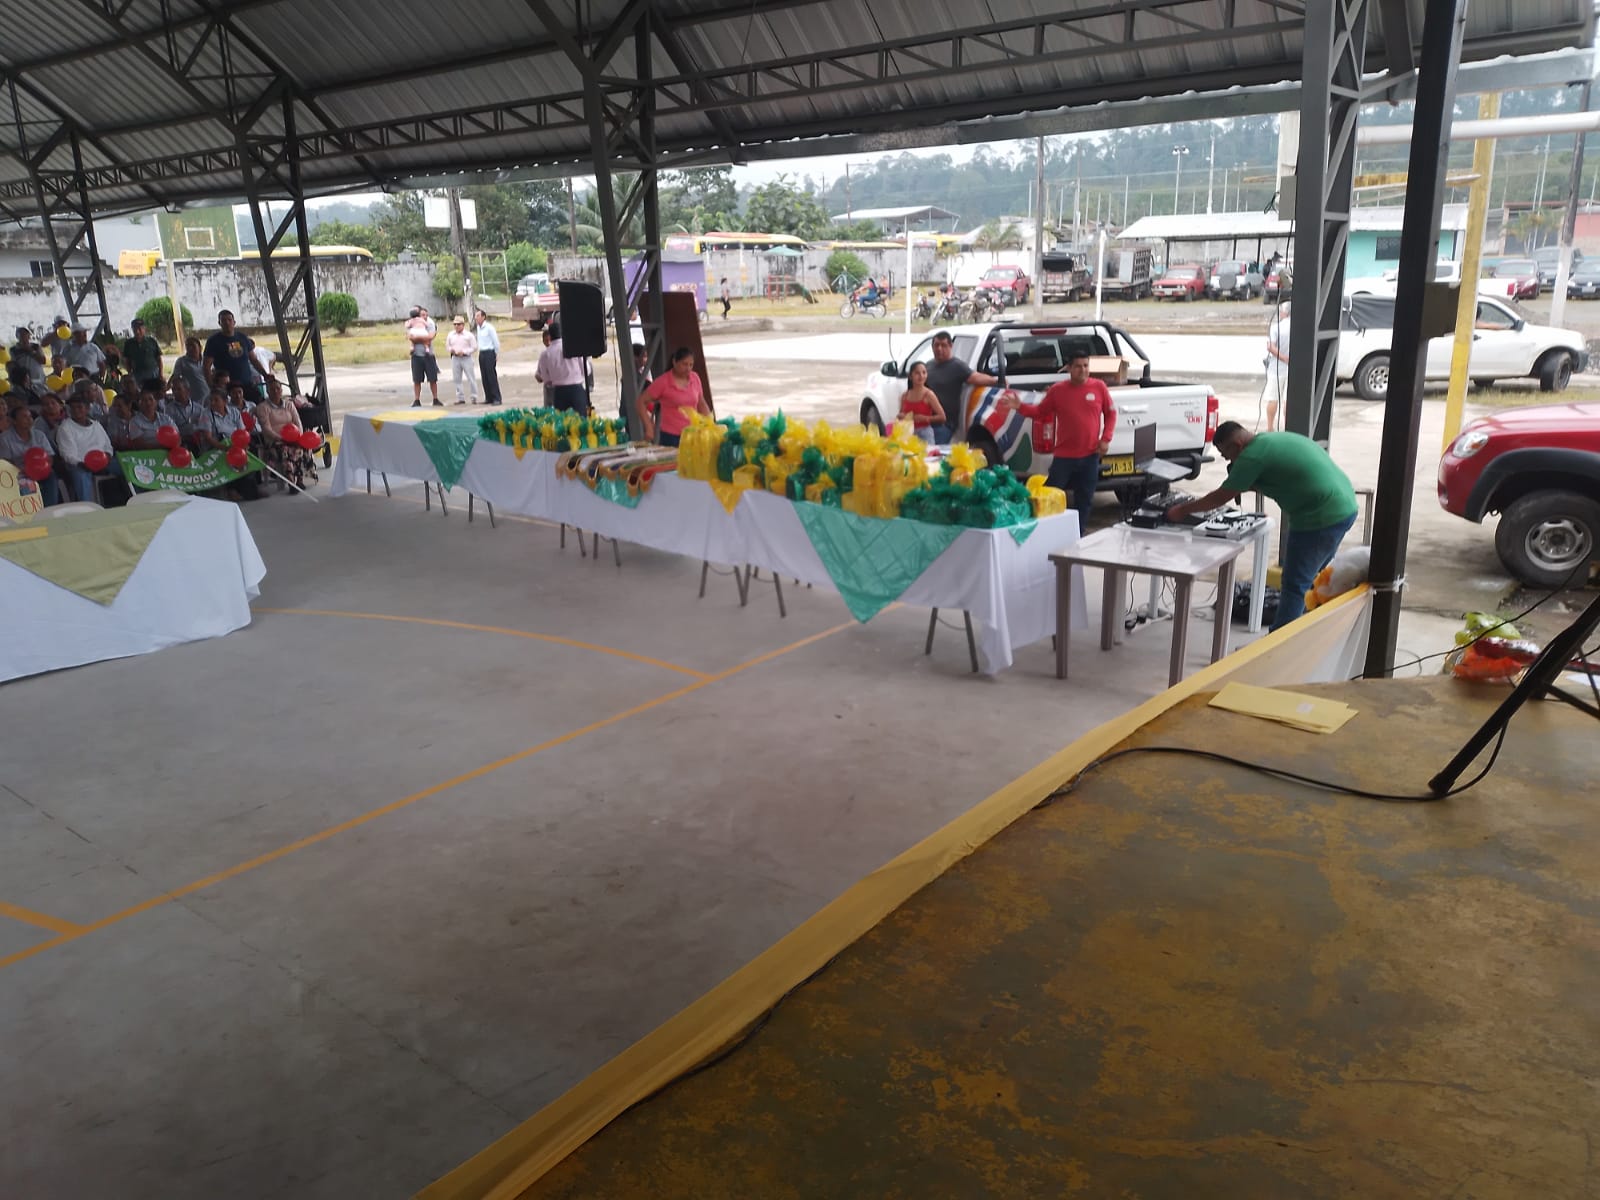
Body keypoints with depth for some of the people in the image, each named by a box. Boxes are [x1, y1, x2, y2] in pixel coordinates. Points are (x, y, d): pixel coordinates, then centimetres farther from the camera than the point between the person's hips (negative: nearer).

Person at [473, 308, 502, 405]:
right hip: (481, 354, 8)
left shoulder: (489, 328, -11)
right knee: (484, 377, 8)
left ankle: (496, 398, -4)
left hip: (489, 353, -8)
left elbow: (496, 342, -9)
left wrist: (497, 355, -6)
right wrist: (479, 352, 16)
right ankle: (488, 398, 14)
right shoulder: (478, 327, 11)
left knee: (492, 376, -7)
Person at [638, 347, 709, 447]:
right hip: (671, 437, -4)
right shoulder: (663, 382, -6)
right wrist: (649, 428, -9)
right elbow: (641, 402, -2)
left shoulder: (695, 378, 6)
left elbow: (701, 404, 18)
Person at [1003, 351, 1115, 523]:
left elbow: (1111, 413, 9)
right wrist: (1020, 407, -10)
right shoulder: (1057, 390, -2)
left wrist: (1106, 439, 1)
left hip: (1090, 455, 1)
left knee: (1084, 500, 9)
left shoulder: (1099, 387, 0)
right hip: (1064, 455, -1)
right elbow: (1039, 412, 6)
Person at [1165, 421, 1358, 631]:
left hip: (1322, 518, -10)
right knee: (1313, 579, 21)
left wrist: (1183, 510, 3)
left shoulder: (1252, 455, -14)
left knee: (1294, 586, -3)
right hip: (1344, 506, 10)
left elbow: (1222, 496, -7)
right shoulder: (1270, 440, 15)